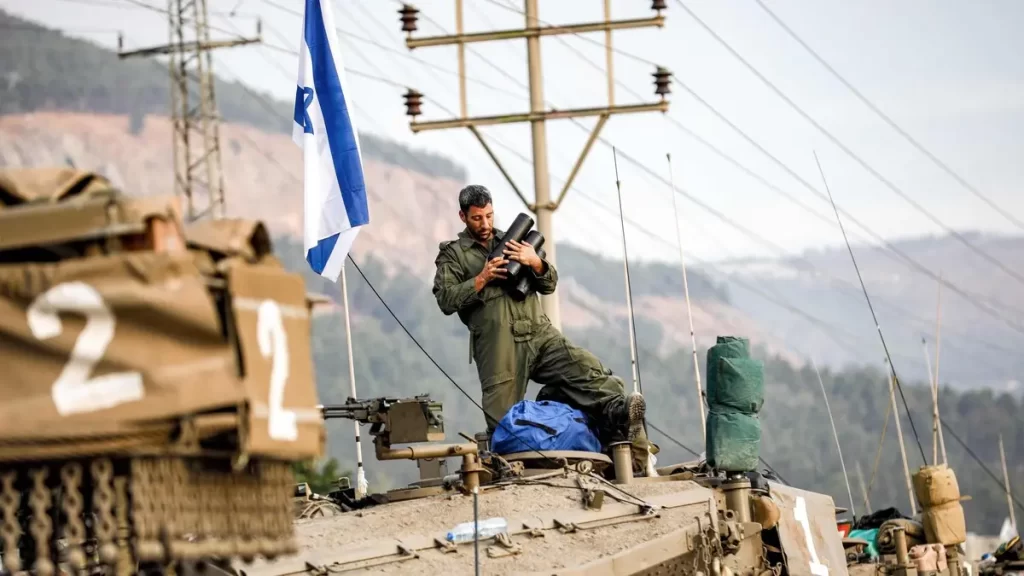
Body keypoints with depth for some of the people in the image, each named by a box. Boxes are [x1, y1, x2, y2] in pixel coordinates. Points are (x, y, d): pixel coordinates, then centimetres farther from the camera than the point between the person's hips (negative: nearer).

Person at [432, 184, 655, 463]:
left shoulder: (512, 242, 23)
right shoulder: (453, 254, 13)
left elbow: (549, 284, 18)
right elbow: (446, 300, 0)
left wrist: (535, 262, -4)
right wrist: (482, 279, -10)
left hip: (540, 334, 2)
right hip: (497, 347, -2)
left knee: (584, 368, -23)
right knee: (503, 423, -6)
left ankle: (618, 414, -40)